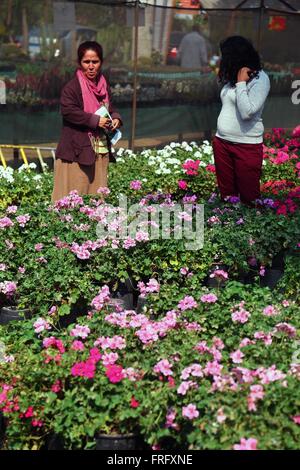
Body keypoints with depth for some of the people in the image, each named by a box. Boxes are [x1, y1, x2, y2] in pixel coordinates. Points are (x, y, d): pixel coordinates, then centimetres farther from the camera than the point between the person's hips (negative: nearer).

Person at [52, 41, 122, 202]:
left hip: (101, 150, 7)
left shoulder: (104, 85, 12)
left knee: (97, 194, 10)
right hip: (77, 149, -7)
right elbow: (68, 110, -22)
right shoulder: (72, 87, -10)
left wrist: (115, 118, 2)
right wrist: (95, 120, -22)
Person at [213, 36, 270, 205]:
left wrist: (241, 83, -16)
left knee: (249, 198, 1)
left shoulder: (260, 79, -11)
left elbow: (247, 112, -21)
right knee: (227, 195, 11)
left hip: (247, 145, -7)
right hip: (222, 142, 7)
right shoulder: (234, 77, 10)